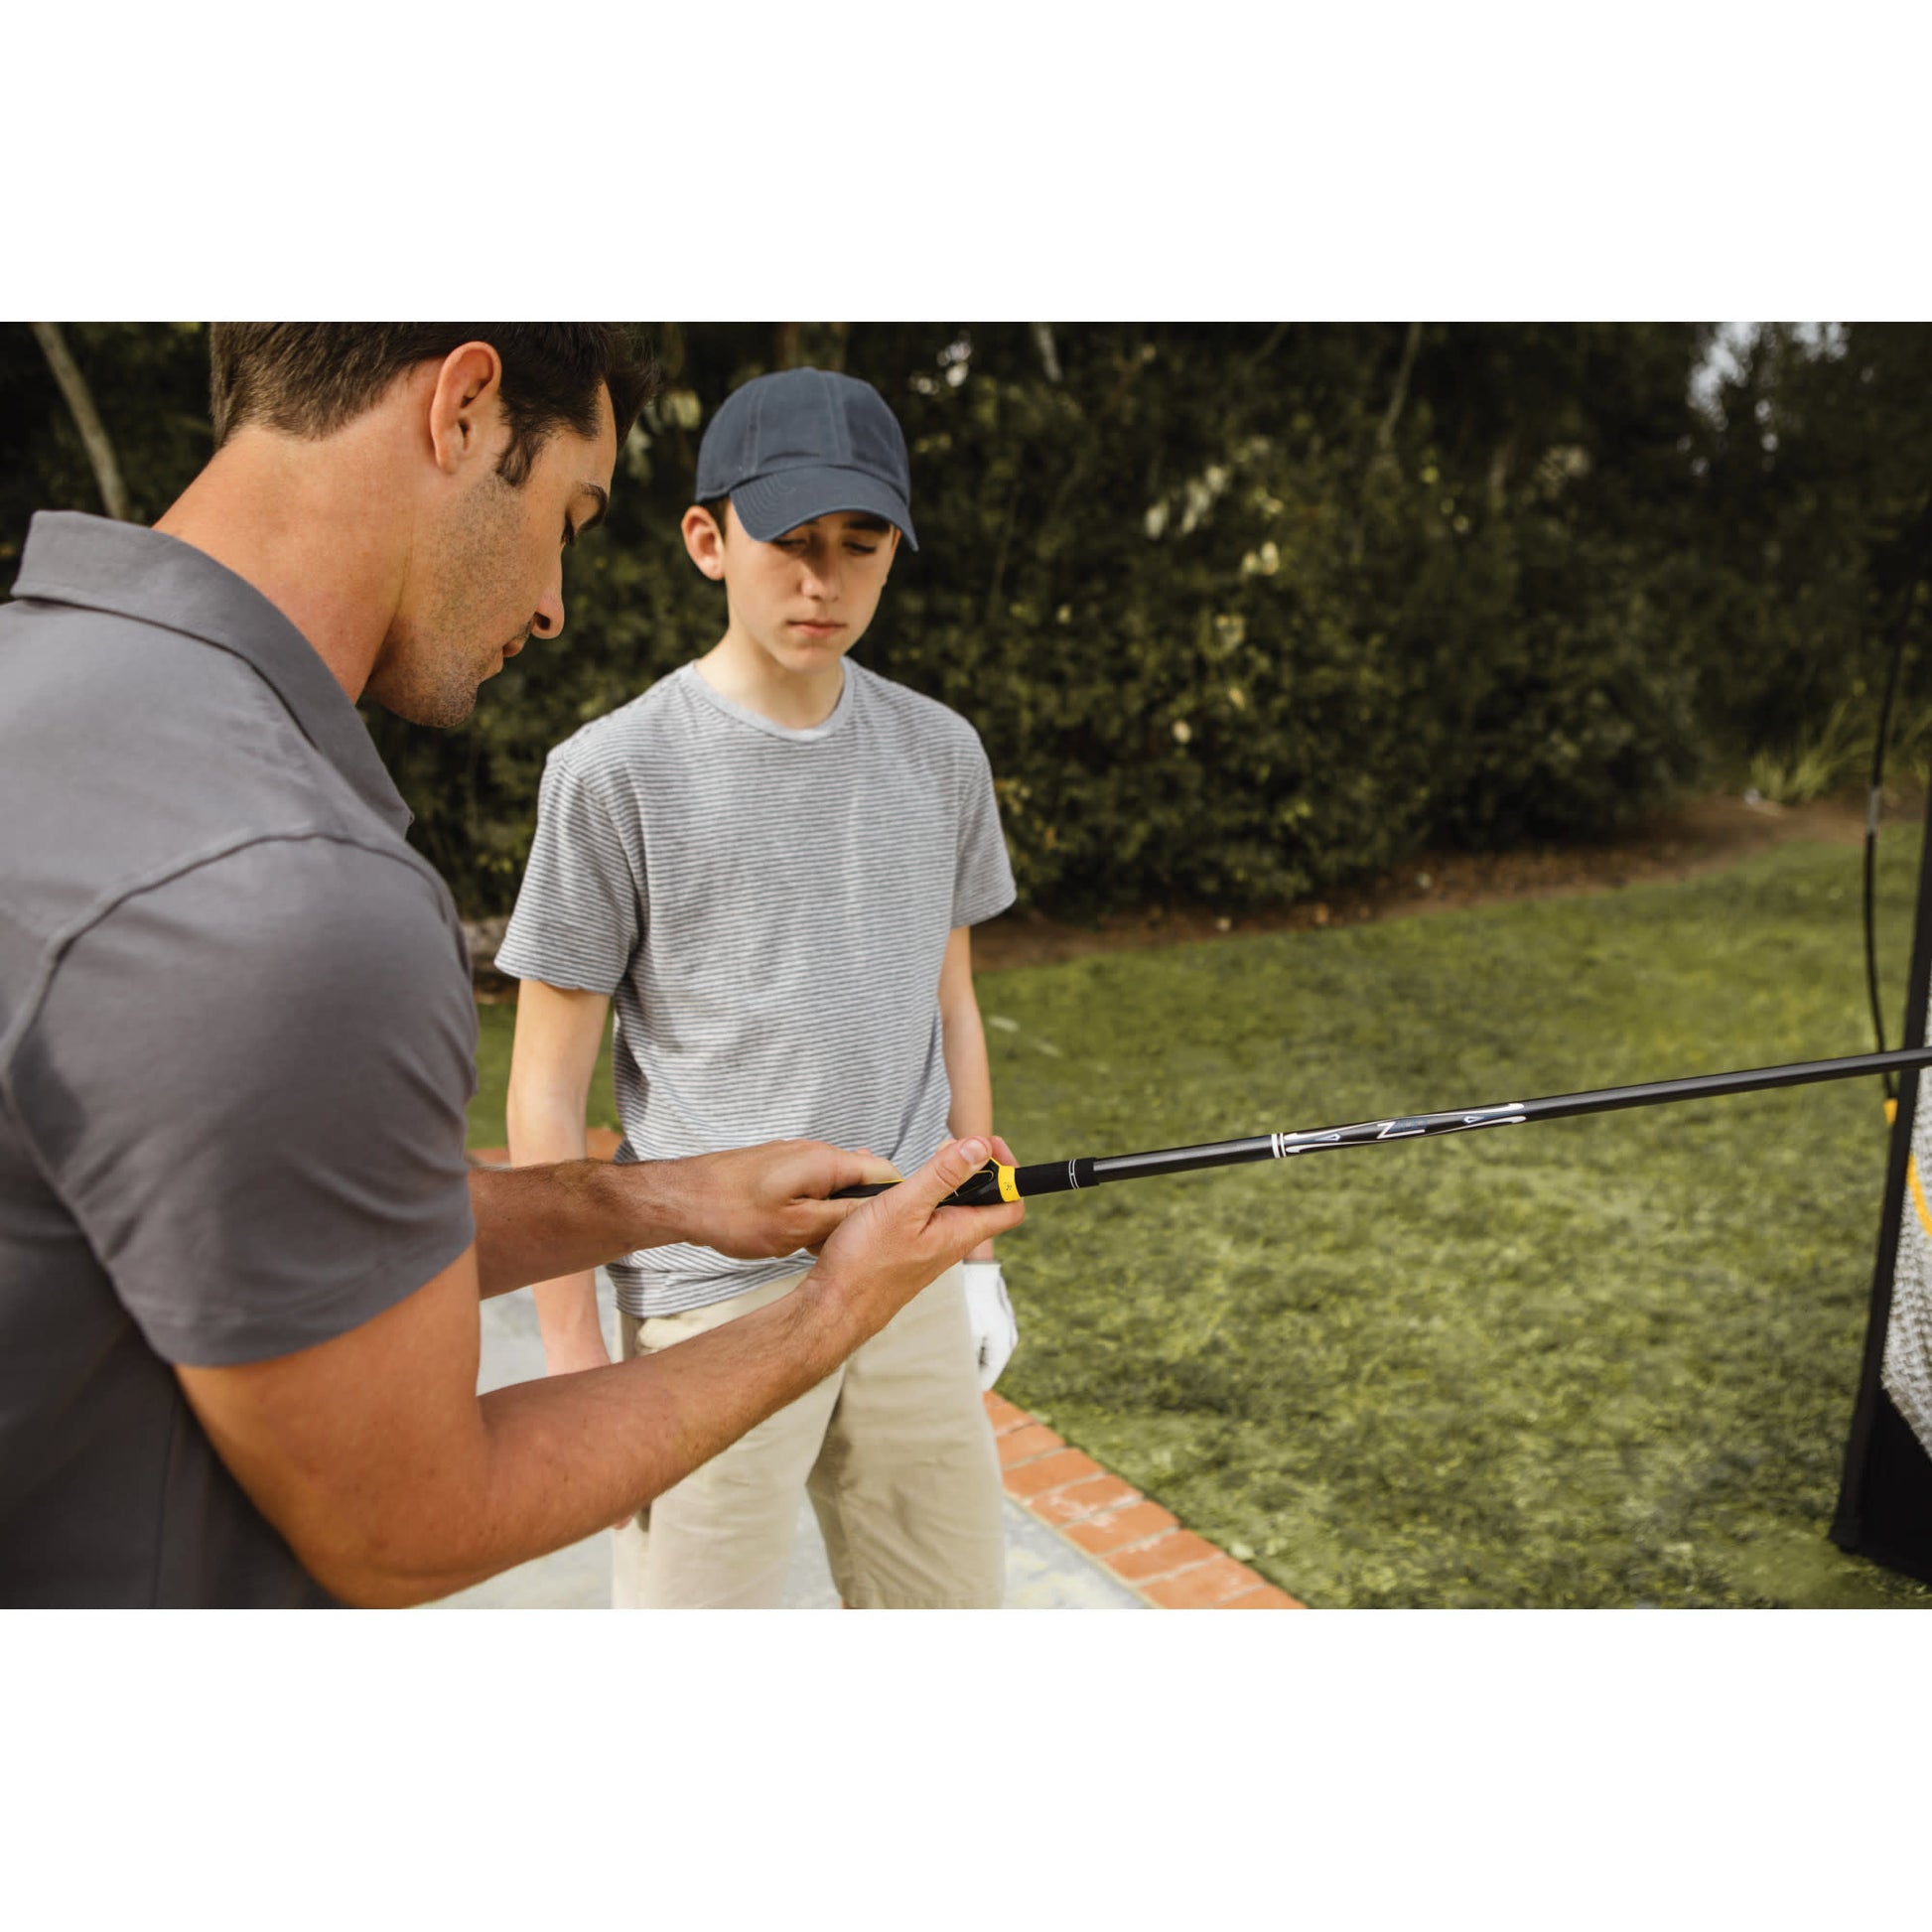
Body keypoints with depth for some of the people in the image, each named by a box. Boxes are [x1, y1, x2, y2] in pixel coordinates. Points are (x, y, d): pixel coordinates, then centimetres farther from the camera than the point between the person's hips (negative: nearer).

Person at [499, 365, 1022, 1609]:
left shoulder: (941, 754, 5)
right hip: (716, 1304, -4)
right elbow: (548, 1089, -6)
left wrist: (976, 1231, 15)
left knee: (955, 1595, 17)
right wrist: (574, 1351, -6)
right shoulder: (618, 771, -10)